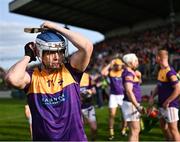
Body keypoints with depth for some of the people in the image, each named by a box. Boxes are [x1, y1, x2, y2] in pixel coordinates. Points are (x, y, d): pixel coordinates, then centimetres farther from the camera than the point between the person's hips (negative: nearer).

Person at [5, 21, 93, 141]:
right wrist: (28, 56, -8)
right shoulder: (32, 77, -4)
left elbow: (87, 46, -16)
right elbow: (12, 78, -26)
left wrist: (57, 28, -9)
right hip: (44, 137, 0)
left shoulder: (70, 71, -2)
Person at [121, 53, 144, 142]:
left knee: (136, 130, 16)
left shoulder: (131, 72, 14)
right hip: (131, 104, -10)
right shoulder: (128, 73, -16)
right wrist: (138, 106, -30)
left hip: (133, 104, 10)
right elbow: (129, 91, -27)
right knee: (134, 131, -7)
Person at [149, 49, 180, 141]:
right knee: (163, 126, 19)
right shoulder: (161, 70, 9)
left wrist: (167, 102, -20)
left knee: (173, 129, -3)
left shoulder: (169, 72, -20)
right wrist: (152, 97, 7)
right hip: (161, 104, 10)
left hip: (170, 105, -10)